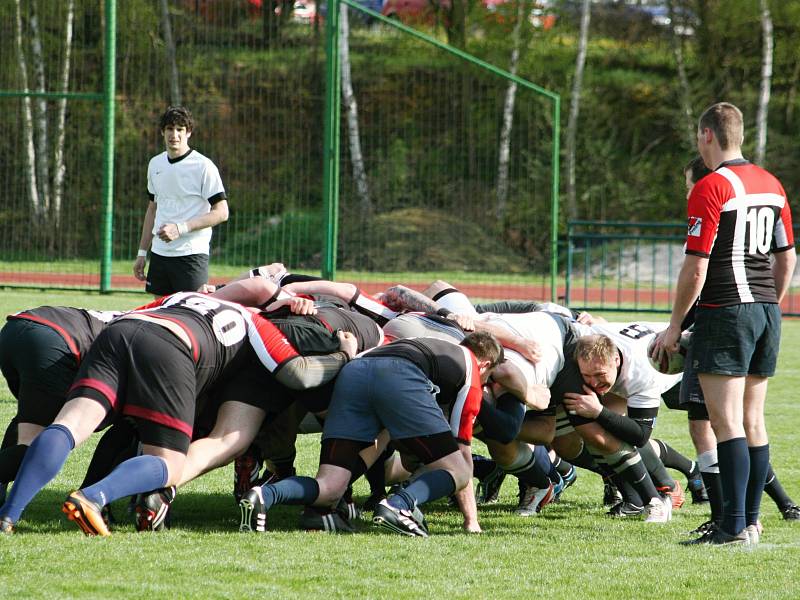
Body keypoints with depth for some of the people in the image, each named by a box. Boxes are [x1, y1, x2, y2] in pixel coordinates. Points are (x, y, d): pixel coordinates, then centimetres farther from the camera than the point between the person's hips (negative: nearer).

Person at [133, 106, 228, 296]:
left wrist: (181, 228, -19)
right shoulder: (155, 164, 12)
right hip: (159, 254, 6)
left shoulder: (203, 166, -8)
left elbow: (221, 213, -11)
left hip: (192, 254, -6)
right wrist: (142, 252, 18)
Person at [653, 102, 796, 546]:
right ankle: (750, 520, 15)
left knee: (727, 422, -9)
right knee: (753, 421, 12)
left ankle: (735, 527, -13)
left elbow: (696, 266, -14)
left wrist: (674, 326, -6)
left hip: (725, 313, -8)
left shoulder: (711, 188, -12)